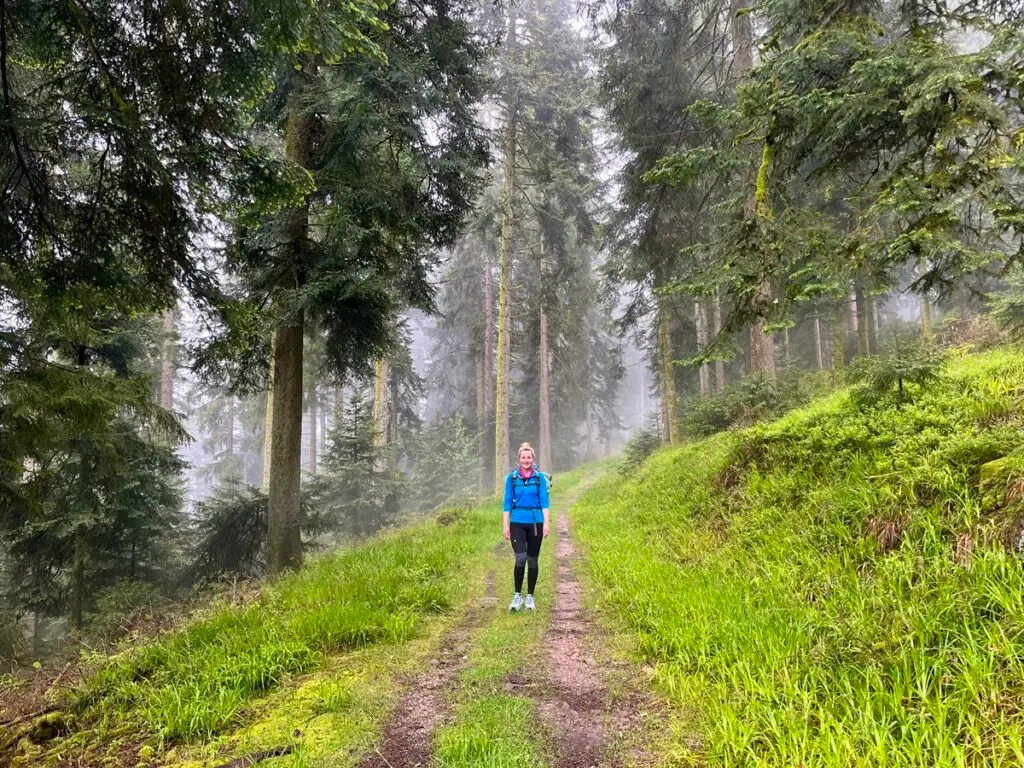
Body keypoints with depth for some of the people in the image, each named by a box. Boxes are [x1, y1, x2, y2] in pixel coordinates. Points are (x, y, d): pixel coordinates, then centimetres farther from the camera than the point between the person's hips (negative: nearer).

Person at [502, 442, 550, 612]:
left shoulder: (540, 477, 1)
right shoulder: (511, 478, 3)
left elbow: (544, 501, -1)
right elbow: (507, 502, 4)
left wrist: (547, 523, -9)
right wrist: (505, 525, 0)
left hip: (535, 523, 1)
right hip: (517, 523, 0)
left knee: (532, 560, 8)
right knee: (520, 558, -14)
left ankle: (530, 597, 22)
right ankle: (517, 596, 3)